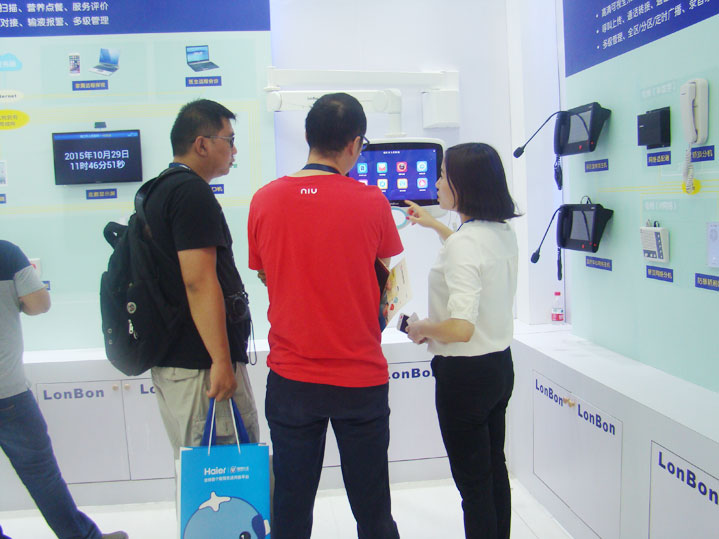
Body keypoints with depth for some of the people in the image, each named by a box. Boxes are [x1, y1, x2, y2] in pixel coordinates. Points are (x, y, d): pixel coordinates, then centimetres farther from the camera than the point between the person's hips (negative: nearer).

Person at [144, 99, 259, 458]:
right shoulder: (192, 192, -14)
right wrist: (221, 361, -22)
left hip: (167, 361, 10)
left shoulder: (157, 191, 17)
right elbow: (199, 282, -23)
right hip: (200, 363, -10)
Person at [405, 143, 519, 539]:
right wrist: (434, 225, 38)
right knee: (494, 469, 24)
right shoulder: (504, 233, 3)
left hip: (464, 373, -9)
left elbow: (460, 328, -31)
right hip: (500, 365, 9)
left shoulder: (462, 244, -24)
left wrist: (422, 328, -11)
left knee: (473, 482, 5)